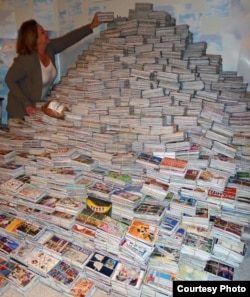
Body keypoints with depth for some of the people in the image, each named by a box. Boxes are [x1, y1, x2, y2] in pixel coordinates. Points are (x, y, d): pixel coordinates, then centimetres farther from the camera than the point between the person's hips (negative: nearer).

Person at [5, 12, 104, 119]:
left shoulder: (49, 47, -9)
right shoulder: (25, 60, -28)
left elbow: (69, 39, -4)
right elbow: (10, 80, -20)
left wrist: (91, 26, -4)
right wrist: (26, 104, -25)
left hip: (38, 105, 7)